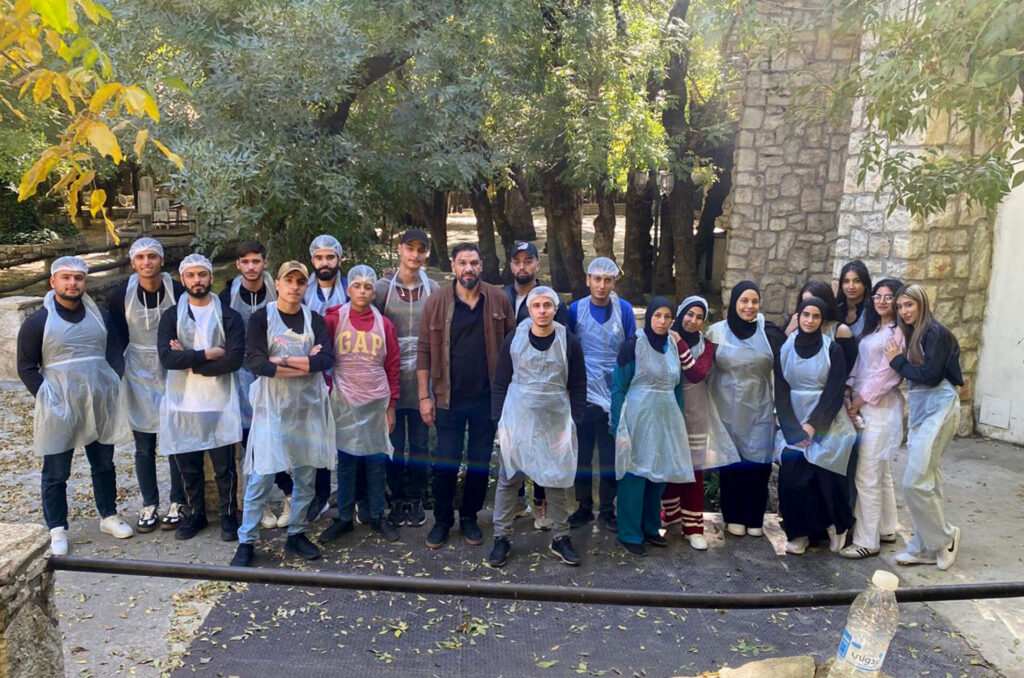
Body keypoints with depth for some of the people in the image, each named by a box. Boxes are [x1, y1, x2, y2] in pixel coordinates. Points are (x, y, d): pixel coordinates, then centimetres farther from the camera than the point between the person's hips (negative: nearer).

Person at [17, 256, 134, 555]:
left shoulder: (100, 316, 6)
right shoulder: (37, 322, -6)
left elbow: (114, 353, 12)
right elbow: (26, 367, -3)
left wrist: (113, 383, 0)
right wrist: (46, 398, -10)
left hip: (100, 406, 4)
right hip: (60, 410, -4)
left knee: (104, 466, 15)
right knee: (56, 473, 4)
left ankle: (109, 517, 30)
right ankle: (57, 530, 16)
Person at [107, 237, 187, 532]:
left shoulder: (179, 292, -10)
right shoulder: (119, 296, -5)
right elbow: (117, 338, 7)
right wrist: (126, 363, 2)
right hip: (139, 378, 1)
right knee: (144, 447, 8)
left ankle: (177, 503, 19)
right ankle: (149, 505, 21)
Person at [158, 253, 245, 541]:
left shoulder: (229, 316, -1)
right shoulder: (171, 316, 3)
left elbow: (235, 359, -14)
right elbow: (167, 357, -12)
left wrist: (189, 360, -13)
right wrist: (207, 354, -16)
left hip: (220, 403, -2)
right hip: (183, 403, 2)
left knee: (224, 466, 5)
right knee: (188, 466, 13)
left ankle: (229, 516, 21)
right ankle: (194, 514, 30)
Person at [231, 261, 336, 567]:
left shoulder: (315, 320, 8)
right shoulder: (261, 318, -1)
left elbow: (326, 359, -8)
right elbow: (255, 362, -14)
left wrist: (283, 360, -15)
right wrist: (306, 364, -13)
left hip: (308, 406, 3)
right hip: (272, 407, -3)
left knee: (306, 475, 8)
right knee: (261, 476, -4)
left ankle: (296, 534, 23)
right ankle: (247, 541, 8)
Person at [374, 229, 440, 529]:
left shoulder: (434, 290, 4)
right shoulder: (383, 287, 1)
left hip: (422, 375, 1)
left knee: (419, 441, 7)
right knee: (394, 441, 5)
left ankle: (416, 500, 19)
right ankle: (397, 499, 18)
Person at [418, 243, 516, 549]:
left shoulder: (498, 300, 0)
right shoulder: (437, 302, -3)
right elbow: (424, 351, -3)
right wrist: (424, 396, -6)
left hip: (488, 397, 1)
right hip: (449, 398, -1)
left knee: (480, 463, 11)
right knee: (446, 463, 5)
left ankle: (469, 517, 28)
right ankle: (442, 520, 23)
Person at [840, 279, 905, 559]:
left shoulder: (898, 332, -10)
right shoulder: (871, 328, 17)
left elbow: (887, 373, -14)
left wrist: (859, 401, -10)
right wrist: (848, 393, -2)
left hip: (880, 408, -8)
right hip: (861, 406, 9)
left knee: (867, 475, -8)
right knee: (881, 472, 16)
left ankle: (867, 541, -2)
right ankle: (886, 530, 27)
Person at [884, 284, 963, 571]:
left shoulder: (935, 332, -10)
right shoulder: (914, 334, 16)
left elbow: (930, 375, -18)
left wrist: (898, 360, -8)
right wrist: (900, 359, -2)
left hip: (938, 410, -9)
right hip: (921, 410, 9)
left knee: (915, 481, -10)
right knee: (927, 481, 10)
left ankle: (945, 537, 9)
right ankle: (926, 547, 16)